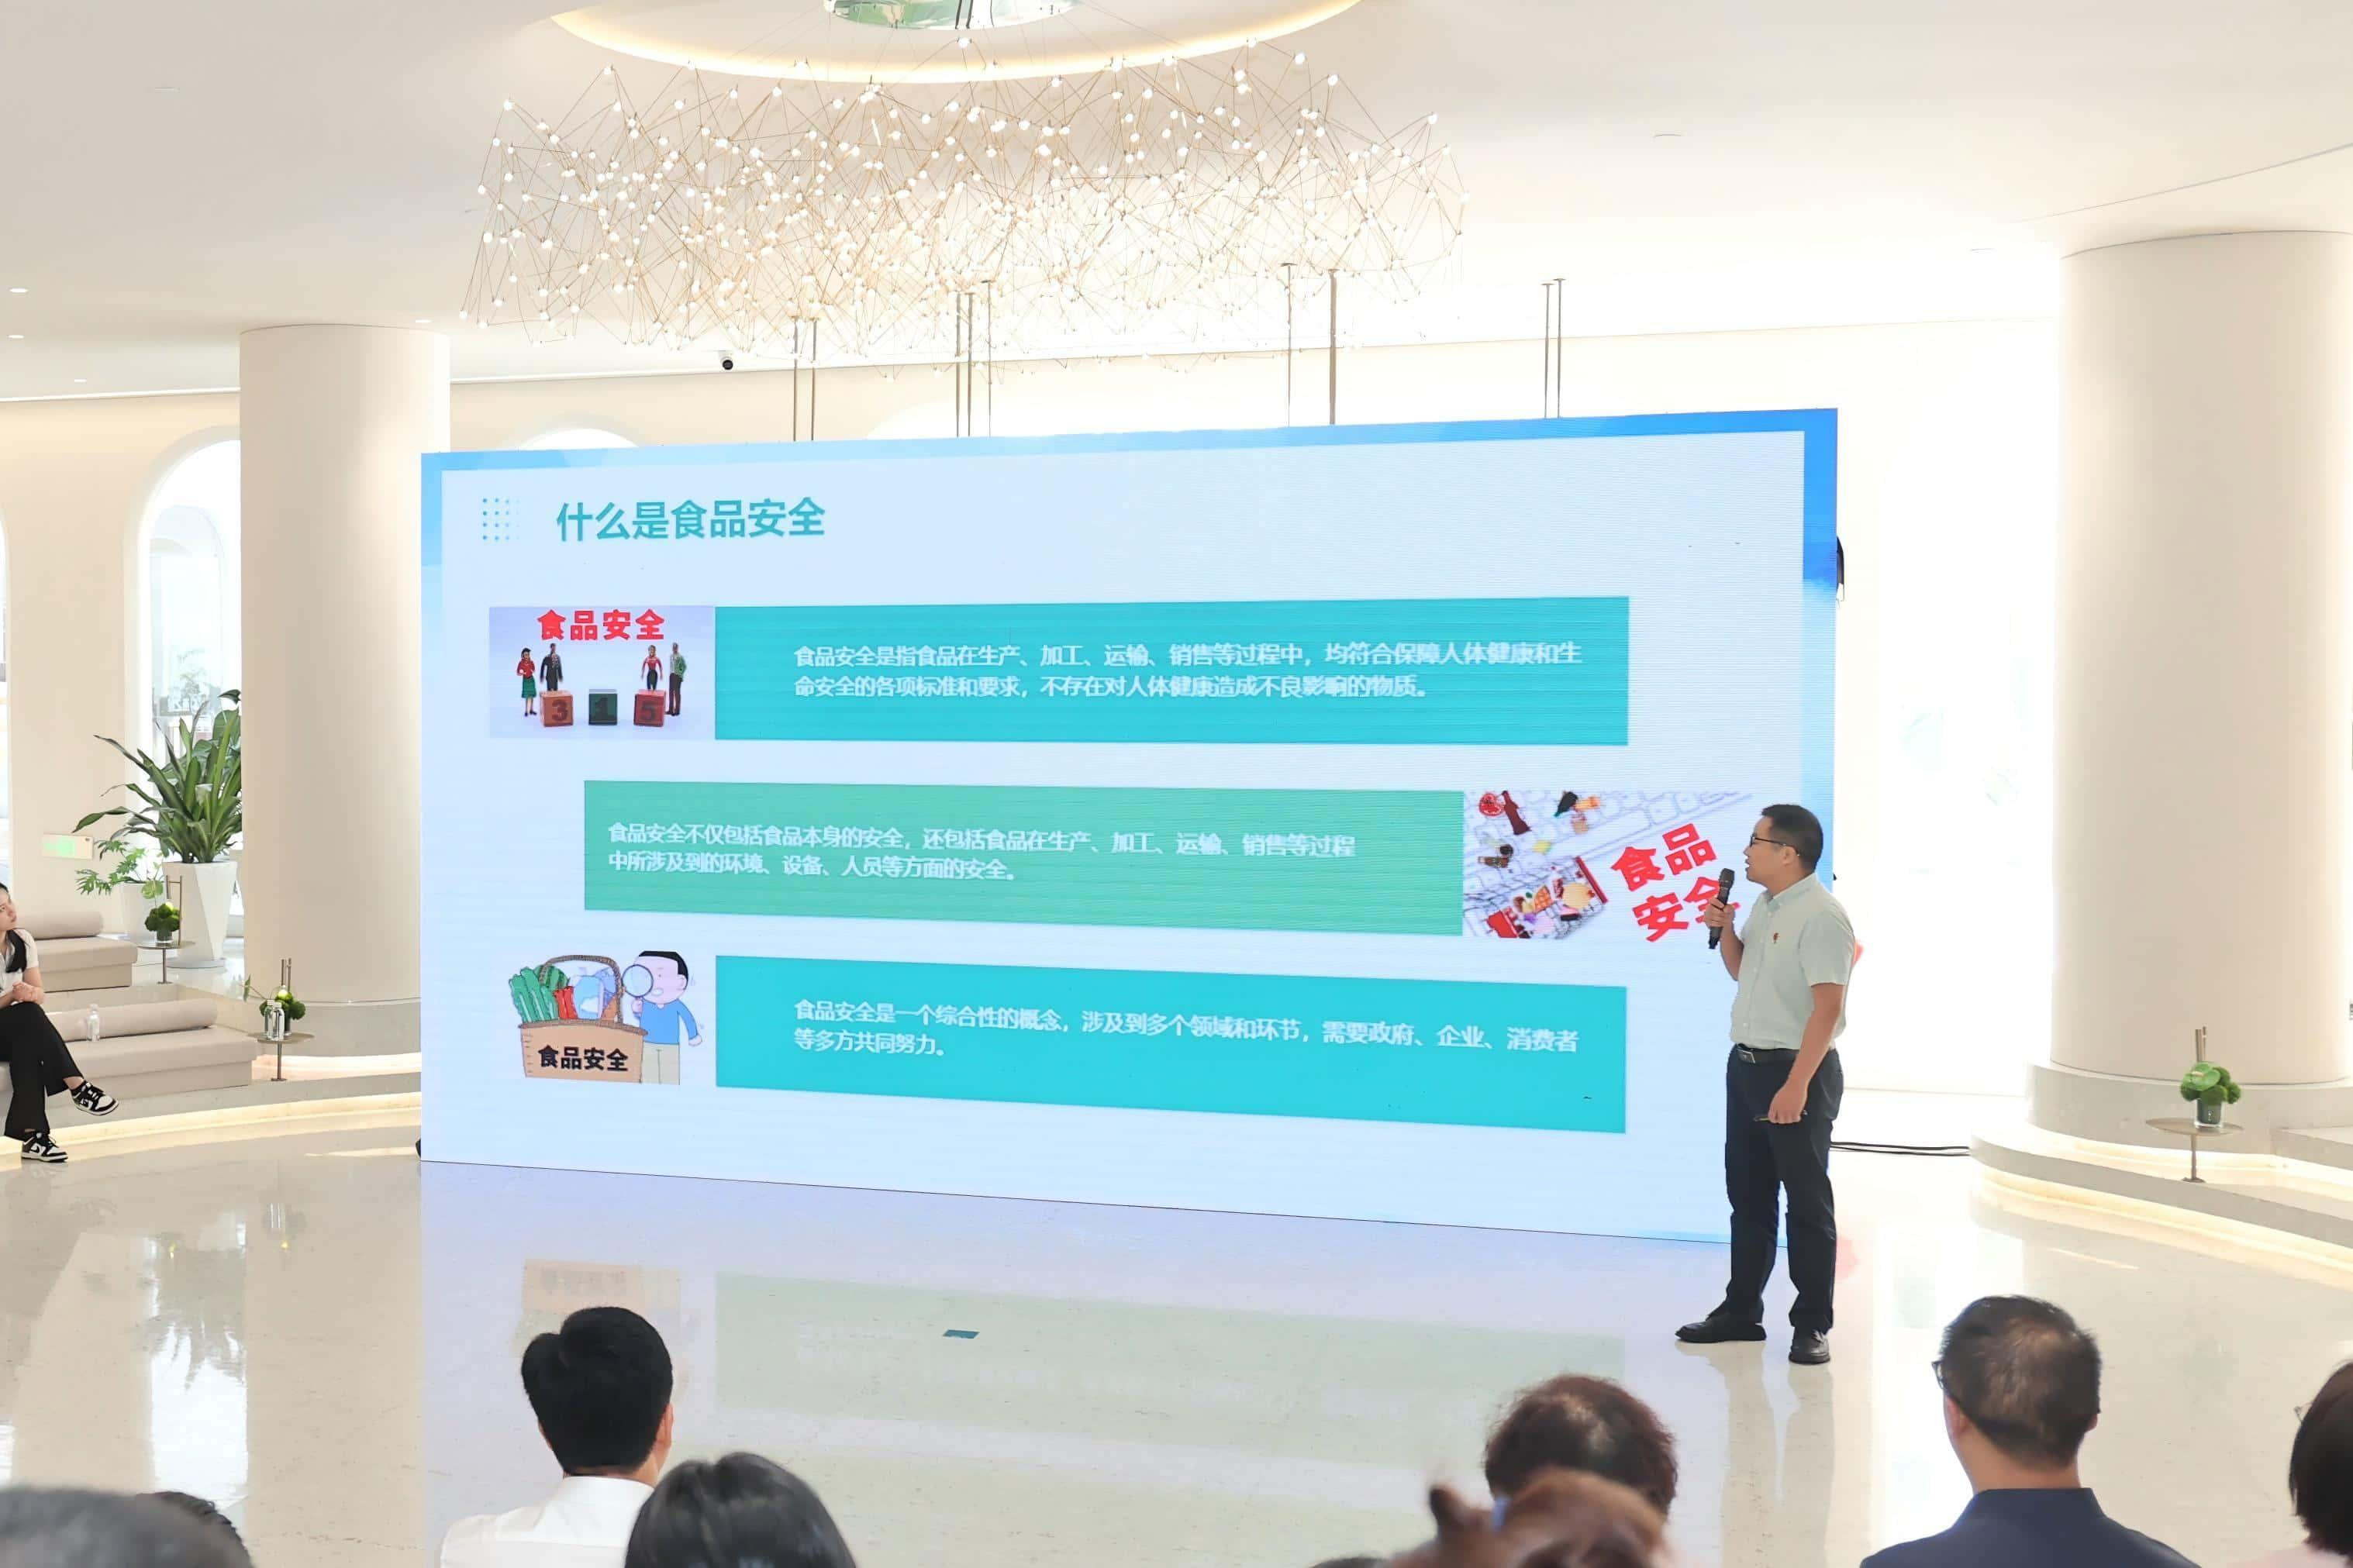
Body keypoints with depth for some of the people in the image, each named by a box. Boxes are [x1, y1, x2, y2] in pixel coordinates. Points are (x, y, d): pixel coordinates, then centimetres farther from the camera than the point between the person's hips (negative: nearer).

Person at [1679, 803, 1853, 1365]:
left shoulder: (1821, 917, -18)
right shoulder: (1765, 907, 12)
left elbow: (1827, 1007, -22)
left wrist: (1797, 1085, -26)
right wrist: (1724, 929, 6)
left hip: (1797, 1070, -9)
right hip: (1746, 1064, 9)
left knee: (1806, 1201, 0)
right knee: (1747, 1193, 15)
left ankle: (1811, 1324, 9)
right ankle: (1741, 1310, 26)